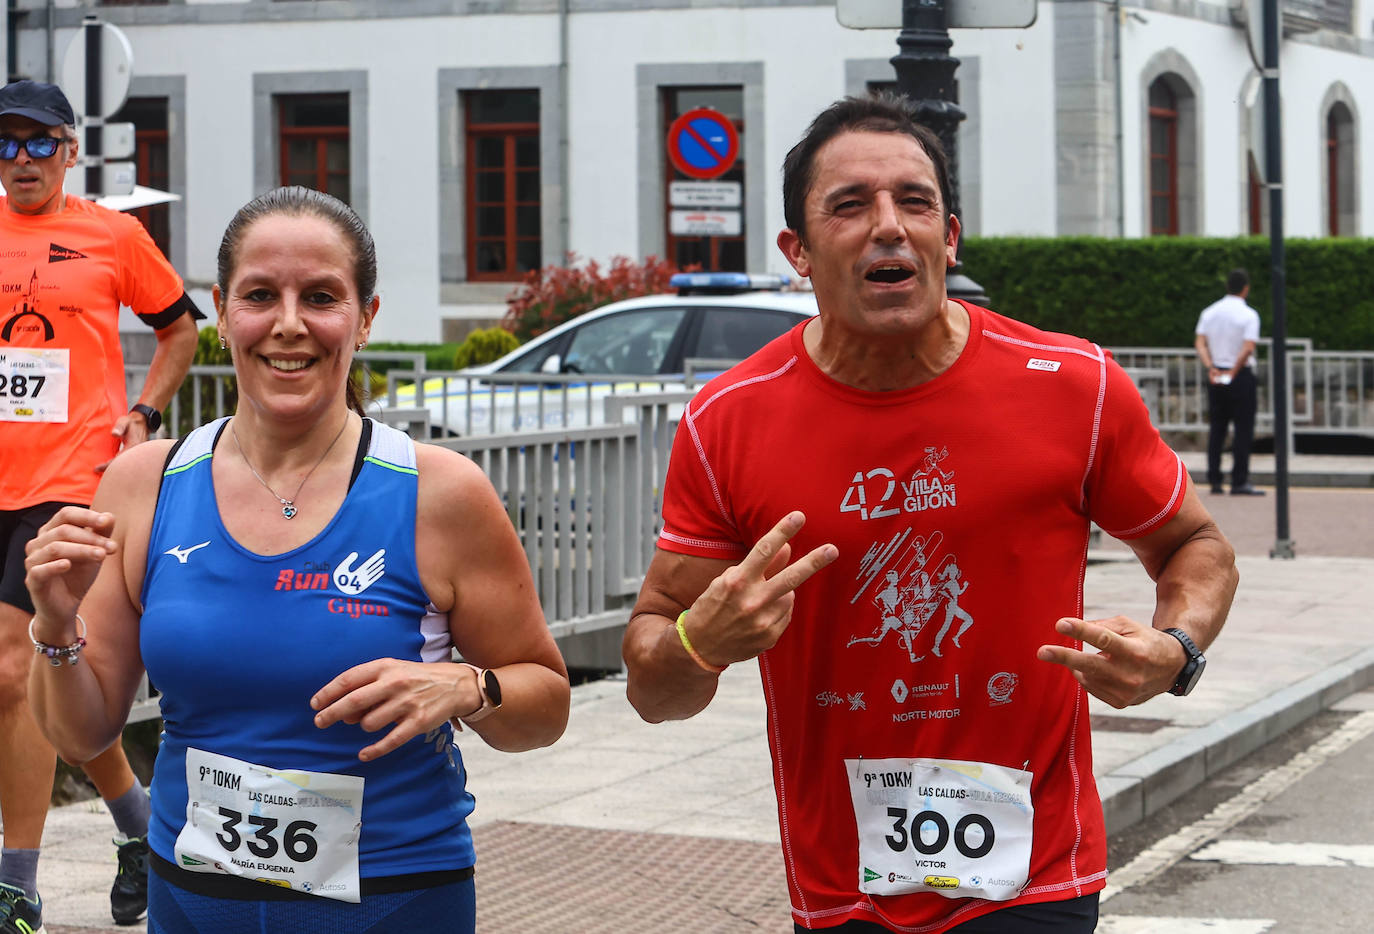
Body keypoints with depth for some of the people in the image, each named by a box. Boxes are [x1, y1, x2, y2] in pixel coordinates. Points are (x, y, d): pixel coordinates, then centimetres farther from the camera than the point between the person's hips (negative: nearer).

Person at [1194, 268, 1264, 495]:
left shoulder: (1209, 312, 7)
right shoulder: (1249, 315, -9)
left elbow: (1200, 343, -1)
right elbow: (1248, 349, -18)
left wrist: (1211, 368, -10)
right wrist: (1233, 373, -13)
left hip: (1216, 376, 5)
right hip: (1241, 375, -5)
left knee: (1216, 428, 10)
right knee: (1243, 429, -2)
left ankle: (1214, 480, 7)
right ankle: (1239, 482, -6)